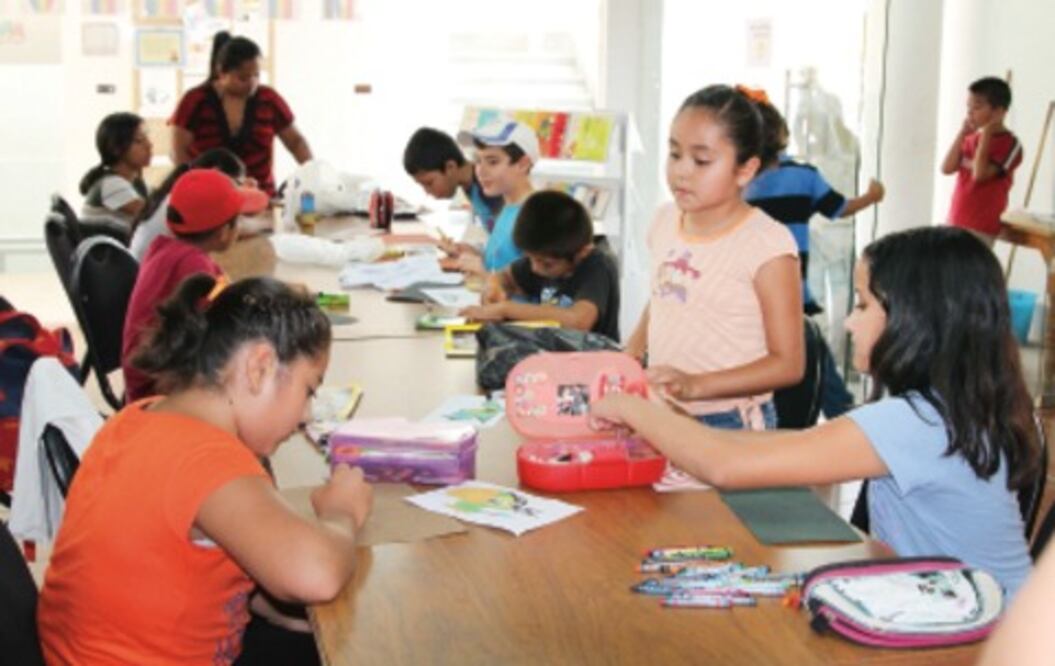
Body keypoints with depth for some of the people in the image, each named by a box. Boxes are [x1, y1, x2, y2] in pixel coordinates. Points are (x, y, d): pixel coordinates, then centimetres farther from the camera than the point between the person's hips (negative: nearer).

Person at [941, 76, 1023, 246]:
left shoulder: (1009, 144, -12)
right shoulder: (972, 138, 10)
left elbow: (979, 173, -23)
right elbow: (947, 168, 1)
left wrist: (986, 135, -18)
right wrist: (962, 134, -4)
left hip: (981, 227, -7)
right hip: (956, 223, 8)